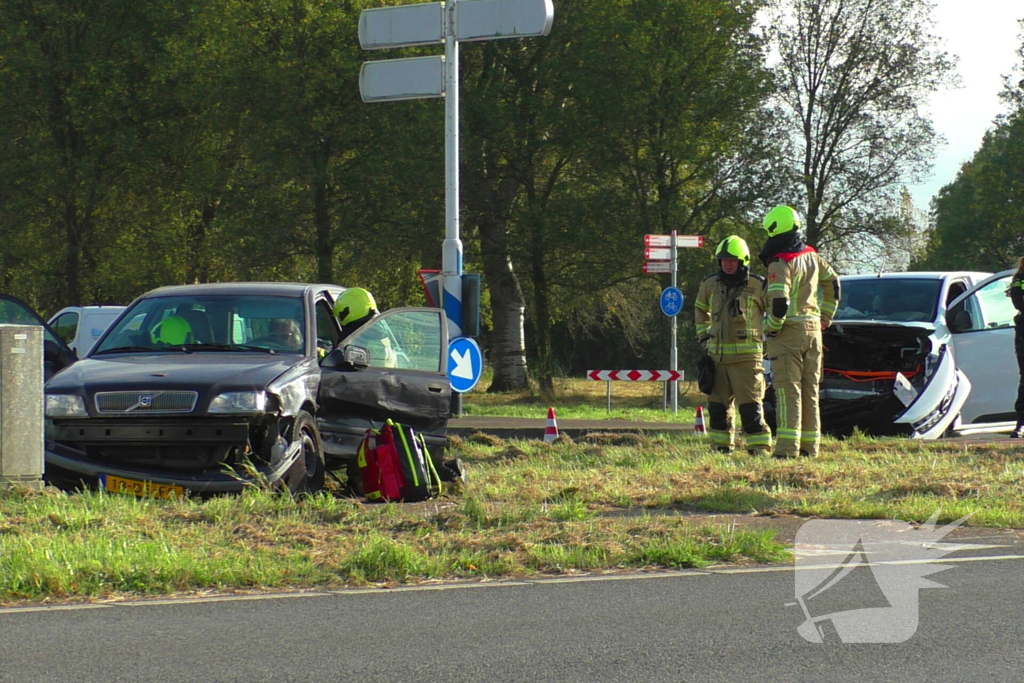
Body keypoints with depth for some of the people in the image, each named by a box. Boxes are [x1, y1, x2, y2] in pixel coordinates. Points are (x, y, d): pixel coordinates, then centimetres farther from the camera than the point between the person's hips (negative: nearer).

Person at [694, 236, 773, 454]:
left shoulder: (758, 286, -5)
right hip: (716, 355, 5)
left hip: (746, 356, -5)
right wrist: (704, 336, 21)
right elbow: (700, 309, 29)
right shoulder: (710, 285, 9)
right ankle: (720, 446, 20)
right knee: (718, 406, 10)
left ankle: (760, 448, -5)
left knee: (750, 407, -8)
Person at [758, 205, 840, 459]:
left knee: (788, 391, -8)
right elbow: (832, 283, 23)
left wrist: (771, 329, -9)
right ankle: (809, 446, 13)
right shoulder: (811, 256, 9)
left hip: (787, 333, -7)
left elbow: (779, 303, -23)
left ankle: (788, 446, -12)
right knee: (810, 391, 11)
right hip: (813, 329, 7)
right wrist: (825, 316, 27)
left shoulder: (780, 263, -15)